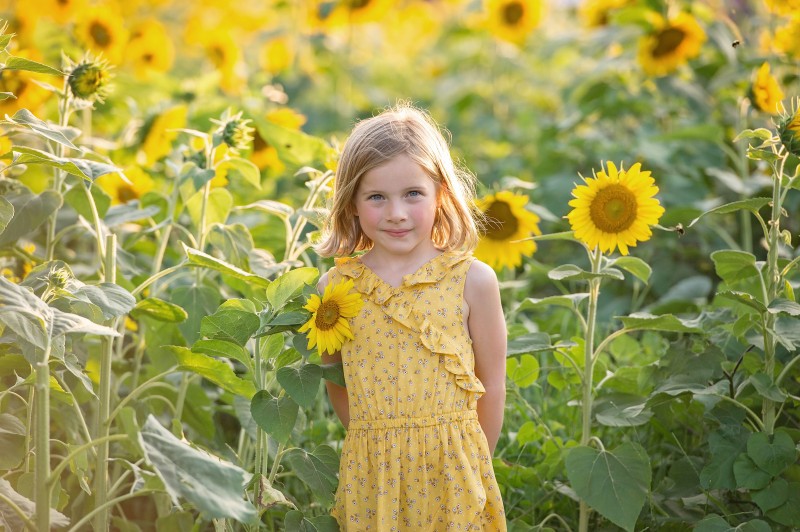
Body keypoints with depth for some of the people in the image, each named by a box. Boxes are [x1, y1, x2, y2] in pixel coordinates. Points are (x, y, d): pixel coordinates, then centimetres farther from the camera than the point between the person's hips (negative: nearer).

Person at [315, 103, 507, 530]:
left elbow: (491, 385, 2)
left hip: (451, 469, -1)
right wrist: (378, 445, 9)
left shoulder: (472, 280, -6)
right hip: (371, 474, 1)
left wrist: (471, 462, 6)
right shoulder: (336, 286, -2)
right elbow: (335, 383, 10)